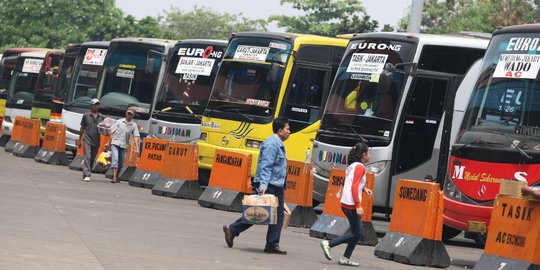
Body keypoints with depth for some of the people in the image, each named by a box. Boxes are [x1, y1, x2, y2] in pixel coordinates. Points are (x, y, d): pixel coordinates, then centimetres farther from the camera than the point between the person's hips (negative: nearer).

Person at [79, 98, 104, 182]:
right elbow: (82, 129, 9)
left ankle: (85, 174, 23)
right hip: (87, 139, -3)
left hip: (96, 141, 3)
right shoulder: (86, 116, 5)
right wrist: (80, 140, 7)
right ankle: (86, 175, -20)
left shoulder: (101, 117, 8)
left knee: (92, 159, 8)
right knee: (87, 157, -15)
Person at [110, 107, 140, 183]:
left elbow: (136, 137, -3)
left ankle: (116, 177, 23)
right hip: (115, 143, -2)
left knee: (120, 163, 6)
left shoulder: (134, 125, 4)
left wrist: (137, 148, -13)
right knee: (115, 159, -17)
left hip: (123, 145, 2)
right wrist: (109, 142, 3)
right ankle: (114, 177, -23)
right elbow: (112, 132, 8)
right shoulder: (119, 121, 6)